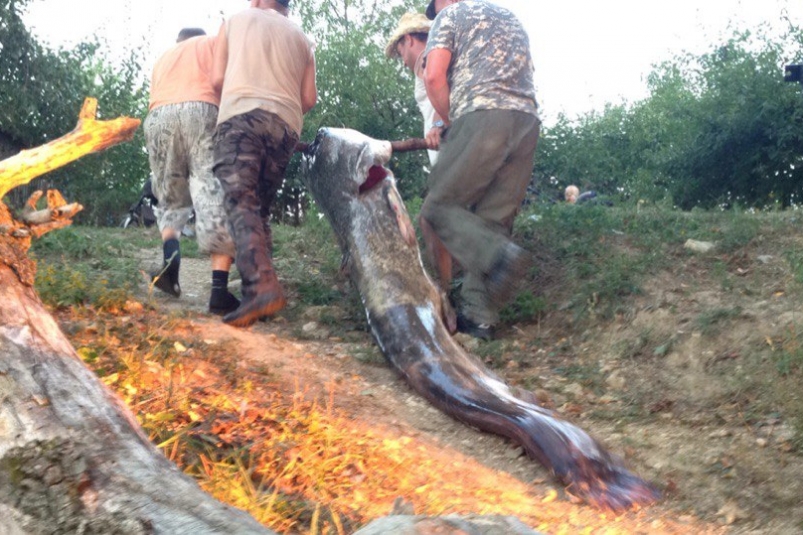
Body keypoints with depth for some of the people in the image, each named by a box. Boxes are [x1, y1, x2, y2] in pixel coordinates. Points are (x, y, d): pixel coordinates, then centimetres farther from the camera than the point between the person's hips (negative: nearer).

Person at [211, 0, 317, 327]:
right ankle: (260, 290, -1)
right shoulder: (301, 38, 25)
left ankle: (261, 286, -35)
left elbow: (218, 78, 11)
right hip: (286, 124, 4)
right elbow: (309, 99, 15)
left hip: (240, 114, -4)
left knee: (240, 204, -15)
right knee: (260, 208, 10)